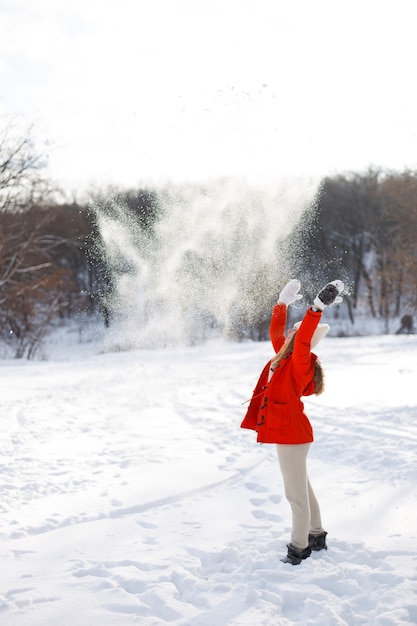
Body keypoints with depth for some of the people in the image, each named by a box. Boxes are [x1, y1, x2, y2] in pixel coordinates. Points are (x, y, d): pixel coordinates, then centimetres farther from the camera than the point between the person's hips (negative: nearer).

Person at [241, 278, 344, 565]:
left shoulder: (300, 362, -17)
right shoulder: (284, 356, 6)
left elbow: (302, 338, -35)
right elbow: (276, 331, 20)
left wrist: (318, 307, -41)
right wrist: (283, 302, 23)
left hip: (292, 434, -10)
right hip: (288, 433, 10)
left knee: (296, 494, -1)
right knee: (302, 488, 20)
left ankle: (299, 549, 10)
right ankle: (317, 537, 34)